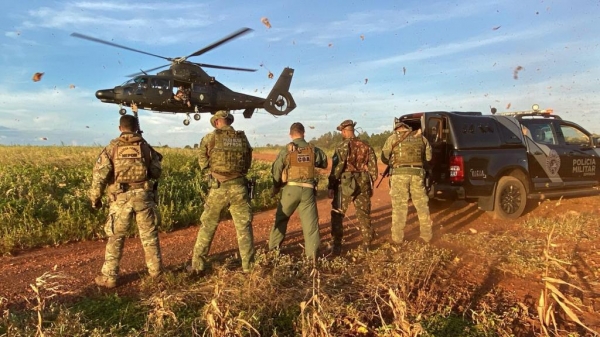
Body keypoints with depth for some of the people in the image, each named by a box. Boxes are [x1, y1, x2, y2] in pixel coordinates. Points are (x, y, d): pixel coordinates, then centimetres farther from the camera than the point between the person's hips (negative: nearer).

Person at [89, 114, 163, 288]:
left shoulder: (113, 147, 2)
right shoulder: (145, 146, 5)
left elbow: (100, 173, -4)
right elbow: (157, 172, 6)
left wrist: (95, 197, 5)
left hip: (121, 198, -1)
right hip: (143, 196, 1)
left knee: (116, 238, 11)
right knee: (149, 235, 14)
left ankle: (109, 277, 15)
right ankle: (156, 270, 25)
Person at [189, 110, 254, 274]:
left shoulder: (210, 138, -1)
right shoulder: (243, 138, 8)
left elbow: (203, 164, 4)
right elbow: (247, 164, 12)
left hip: (219, 187, -2)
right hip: (239, 187, 2)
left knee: (207, 226, 11)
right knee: (244, 227, 10)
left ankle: (198, 265, 19)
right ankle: (248, 266, 13)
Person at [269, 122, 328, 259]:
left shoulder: (286, 150, -3)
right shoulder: (313, 150, 5)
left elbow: (276, 171, -1)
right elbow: (324, 163, 21)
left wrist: (276, 188, 14)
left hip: (290, 188, -1)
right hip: (308, 190, 1)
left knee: (281, 218, 18)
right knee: (310, 222, 4)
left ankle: (274, 247, 27)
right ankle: (312, 254, 2)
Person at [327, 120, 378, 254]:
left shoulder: (343, 146, -8)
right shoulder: (366, 146, 9)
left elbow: (337, 168, -13)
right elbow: (373, 168, 10)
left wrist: (331, 186, -8)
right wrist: (371, 185, 18)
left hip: (345, 184, -5)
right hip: (363, 183, 5)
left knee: (337, 215, 5)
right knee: (364, 214, 14)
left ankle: (336, 246, 4)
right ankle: (367, 244, 19)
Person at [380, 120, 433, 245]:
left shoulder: (393, 138, 4)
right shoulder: (421, 137, 13)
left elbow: (384, 158, 5)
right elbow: (428, 156, 17)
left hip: (400, 173, -2)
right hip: (417, 173, 3)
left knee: (399, 206, 3)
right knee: (422, 205, 12)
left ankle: (397, 238, 6)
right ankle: (427, 235, 20)